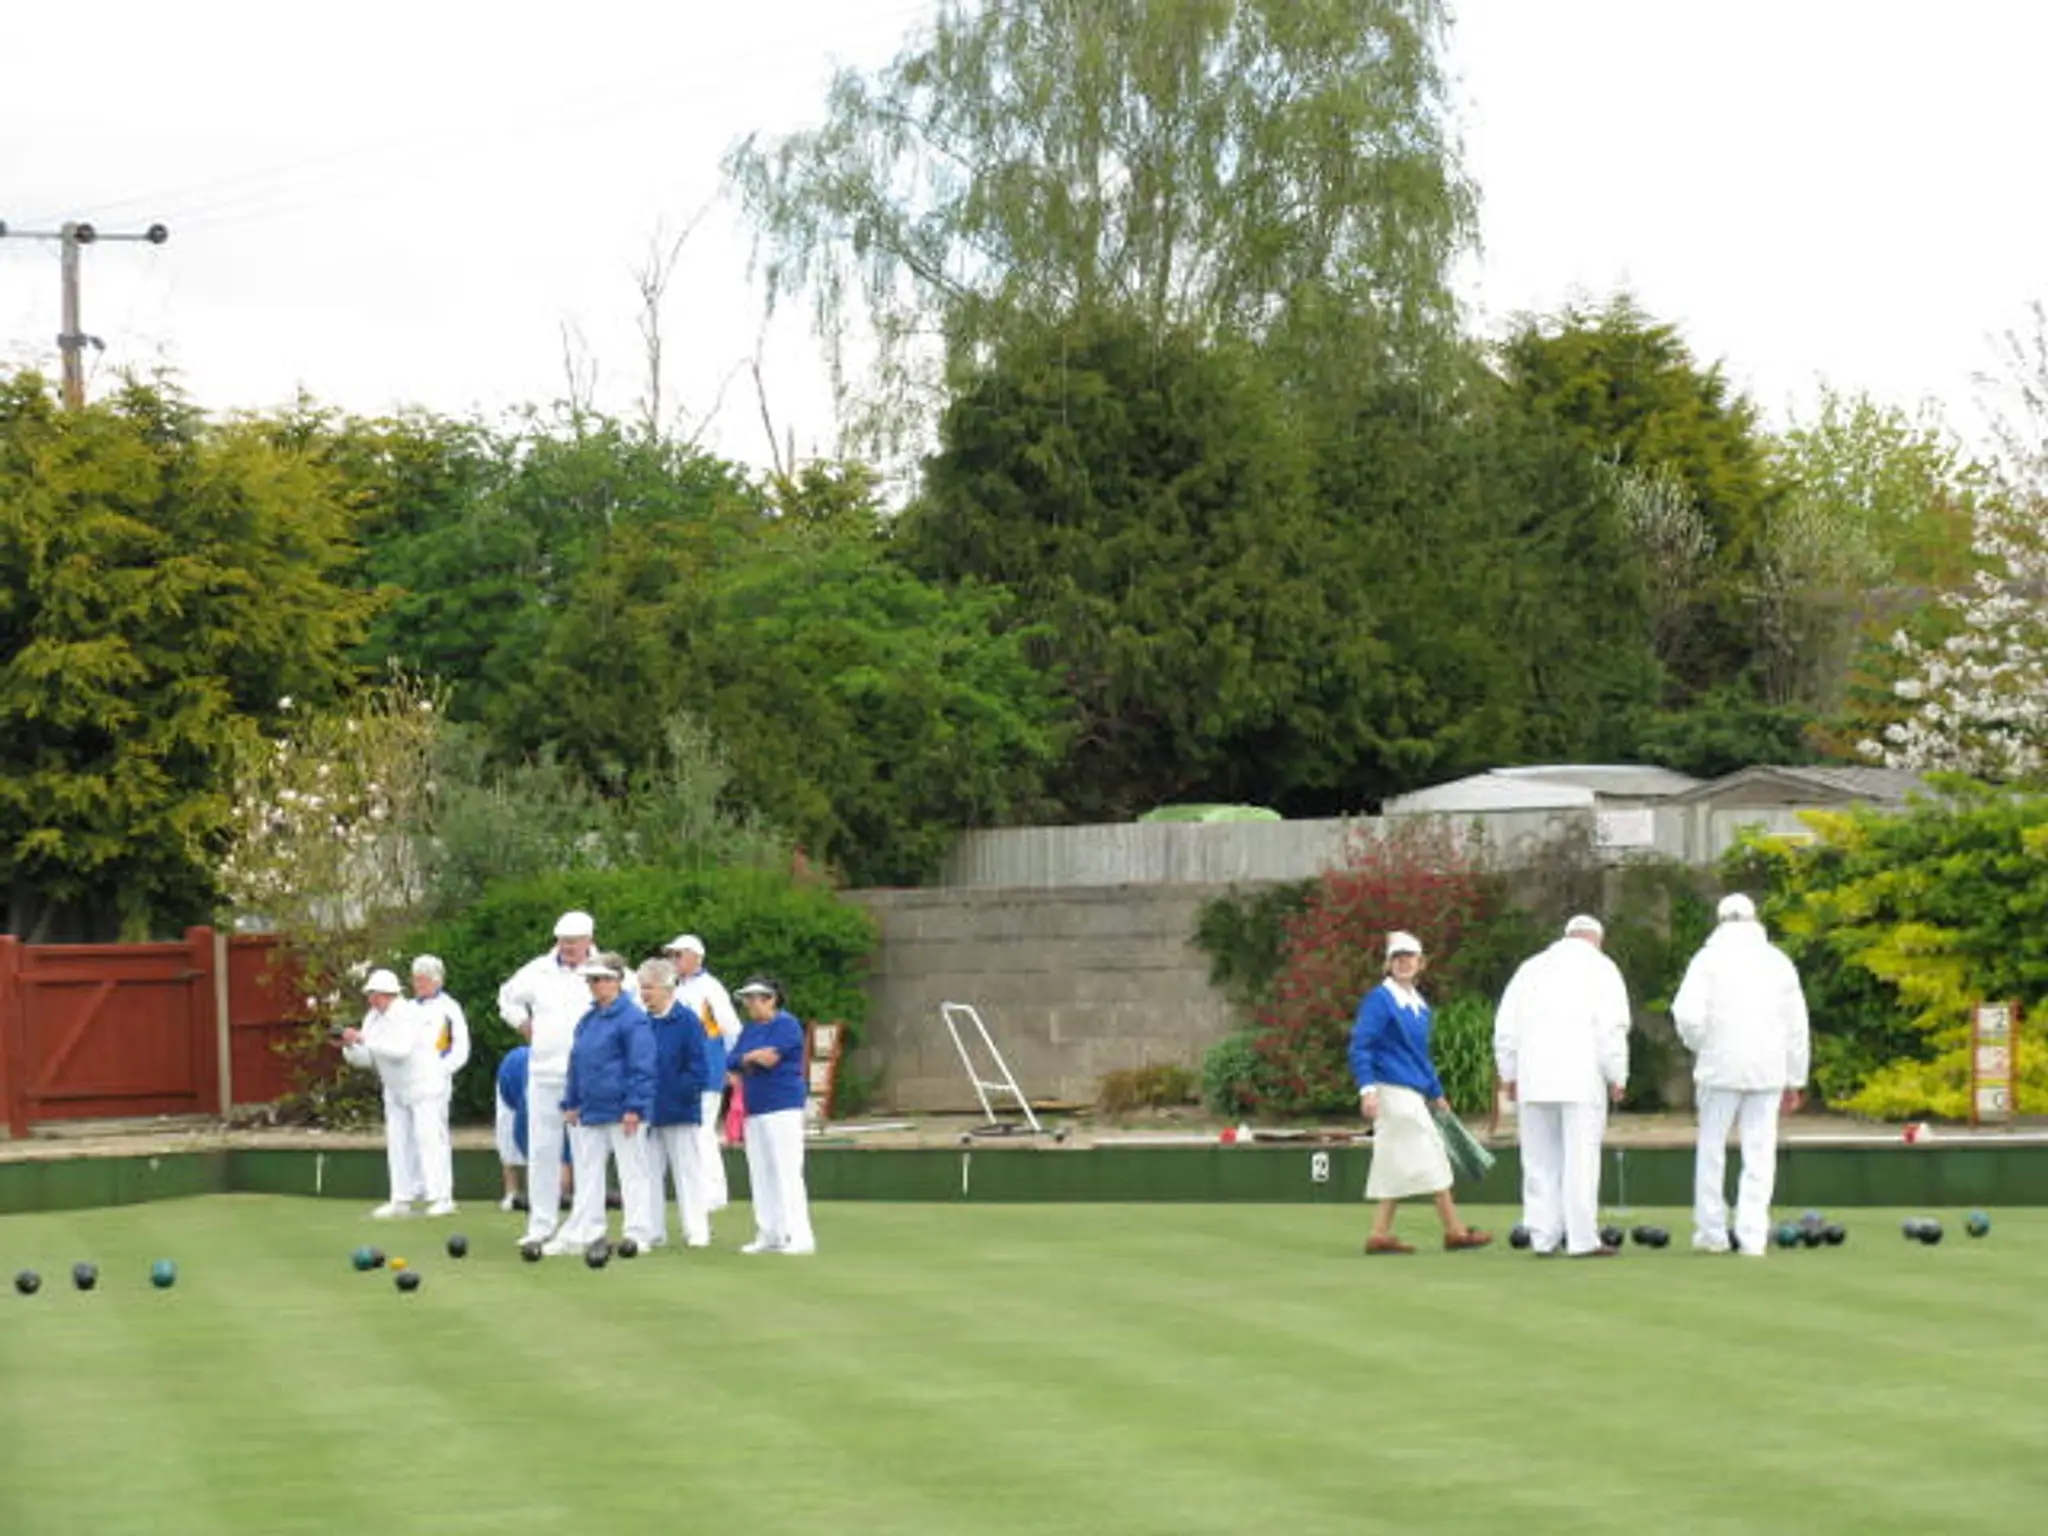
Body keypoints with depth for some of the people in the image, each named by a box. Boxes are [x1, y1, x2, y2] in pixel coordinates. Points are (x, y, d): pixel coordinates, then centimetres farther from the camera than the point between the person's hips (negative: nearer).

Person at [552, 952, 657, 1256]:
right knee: (588, 1173, 9)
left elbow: (642, 1067, -14)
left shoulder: (632, 1018, -11)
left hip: (621, 1113, -8)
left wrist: (634, 1107, -17)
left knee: (632, 1172, 0)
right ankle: (580, 1233, 13)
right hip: (590, 1111, 8)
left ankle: (638, 1234, 4)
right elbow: (576, 1062, 20)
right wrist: (571, 1103, 14)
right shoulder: (587, 1020, 13)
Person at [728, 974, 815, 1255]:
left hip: (783, 1108, -8)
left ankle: (799, 1235, -11)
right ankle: (768, 1235, 14)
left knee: (786, 1171, -11)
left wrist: (749, 1057, -1)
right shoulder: (749, 1029, 18)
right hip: (753, 1110, 8)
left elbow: (770, 1057, -17)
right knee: (760, 1174, 9)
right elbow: (734, 1064, 12)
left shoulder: (785, 1024, -6)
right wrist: (756, 1057, -5)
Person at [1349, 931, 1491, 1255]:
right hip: (1392, 1091, -9)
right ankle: (1454, 1231, -3)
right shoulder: (1380, 1000, -8)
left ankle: (1380, 1234, 9)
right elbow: (1360, 1046, -15)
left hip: (1413, 1093, 9)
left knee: (1397, 1167, 7)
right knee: (1429, 1155, -7)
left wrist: (1437, 1094, 28)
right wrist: (1367, 1088, -25)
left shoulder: (1419, 1006, 17)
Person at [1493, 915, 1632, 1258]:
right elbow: (1612, 1027, -6)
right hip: (1582, 1079, -4)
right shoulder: (1600, 967, 4)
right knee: (1581, 1159, -5)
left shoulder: (1532, 967, 17)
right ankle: (1582, 1239, -8)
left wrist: (1509, 1075, 19)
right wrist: (1617, 1077, -1)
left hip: (1534, 1079, 4)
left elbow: (1505, 1026, 14)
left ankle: (1543, 1237, 6)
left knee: (1540, 1161, 7)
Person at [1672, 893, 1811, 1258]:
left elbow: (1687, 1013, -13)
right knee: (1760, 1152, 4)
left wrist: (1699, 1047, 6)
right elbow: (1797, 1024, 10)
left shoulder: (1709, 958, -1)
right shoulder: (1778, 961, 9)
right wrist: (1795, 1080, 16)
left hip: (1721, 1067, -2)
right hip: (1768, 1071, 2)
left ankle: (1711, 1232, 8)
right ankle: (1753, 1235, -1)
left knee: (1711, 1147, 8)